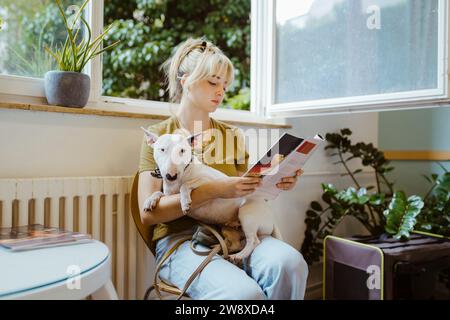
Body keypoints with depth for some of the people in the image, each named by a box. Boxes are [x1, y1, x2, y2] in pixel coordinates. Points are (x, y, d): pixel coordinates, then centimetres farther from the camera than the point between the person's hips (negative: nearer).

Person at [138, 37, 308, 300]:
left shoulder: (232, 135, 15)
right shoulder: (159, 136, 2)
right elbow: (148, 213, -9)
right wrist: (215, 190, -20)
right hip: (181, 239, -4)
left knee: (290, 264, -28)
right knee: (245, 293, -33)